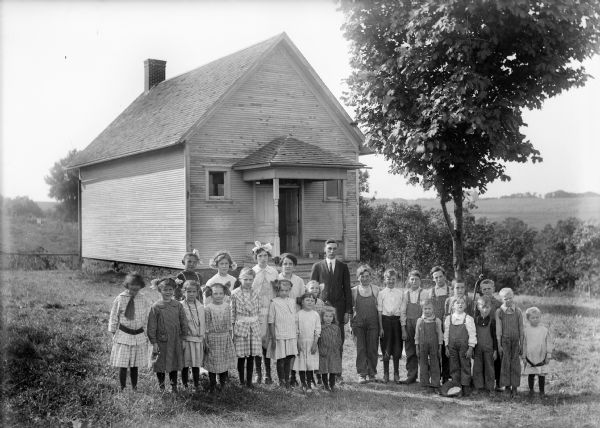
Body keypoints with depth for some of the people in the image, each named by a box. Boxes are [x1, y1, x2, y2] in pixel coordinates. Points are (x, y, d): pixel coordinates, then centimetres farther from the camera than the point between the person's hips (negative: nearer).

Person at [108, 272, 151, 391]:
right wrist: (114, 334, 2)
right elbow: (113, 318, 2)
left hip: (139, 337, 2)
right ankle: (122, 388, 11)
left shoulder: (144, 301, -2)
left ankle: (134, 388, 22)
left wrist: (147, 336, 5)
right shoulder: (120, 299, -7)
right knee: (123, 365, -1)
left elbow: (147, 320, 6)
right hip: (123, 336, -2)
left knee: (135, 365, 11)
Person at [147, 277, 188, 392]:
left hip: (176, 342, 3)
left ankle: (174, 386, 25)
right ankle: (161, 387, 23)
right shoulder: (156, 307, -7)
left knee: (174, 365, 11)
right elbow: (151, 327, -6)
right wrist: (154, 343, -8)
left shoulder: (178, 305, 1)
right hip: (161, 342, -2)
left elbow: (183, 323, 7)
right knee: (160, 366, 8)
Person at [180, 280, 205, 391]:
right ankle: (185, 386, 16)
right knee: (185, 364, 4)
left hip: (198, 340, 3)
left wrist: (203, 338, 10)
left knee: (196, 364, 10)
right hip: (186, 339, -3)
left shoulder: (200, 307, 6)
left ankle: (197, 385, 19)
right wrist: (181, 340, -11)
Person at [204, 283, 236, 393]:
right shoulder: (208, 308, -8)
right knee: (212, 362, 3)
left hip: (225, 337, 4)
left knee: (225, 360, 9)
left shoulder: (226, 308, 4)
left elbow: (229, 325, 11)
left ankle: (222, 383, 24)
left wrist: (230, 338, 10)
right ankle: (212, 385, 16)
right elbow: (206, 327, -6)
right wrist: (206, 341, -7)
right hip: (213, 338, -4)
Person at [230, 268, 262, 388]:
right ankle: (241, 382, 11)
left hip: (254, 327, 3)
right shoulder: (235, 294, -4)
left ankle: (249, 381, 11)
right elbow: (232, 314, -2)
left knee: (251, 356, 3)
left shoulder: (255, 294, 6)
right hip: (240, 327, -3)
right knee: (241, 356, -1)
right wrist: (232, 331, -4)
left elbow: (258, 312, 11)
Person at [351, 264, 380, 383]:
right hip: (358, 323, 0)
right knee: (360, 349, -2)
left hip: (373, 323, 0)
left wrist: (381, 326, 2)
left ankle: (371, 373, 15)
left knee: (372, 349, 2)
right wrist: (351, 325, 5)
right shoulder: (354, 291, 5)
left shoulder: (375, 290, 5)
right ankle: (362, 374, 3)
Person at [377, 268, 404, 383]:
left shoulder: (401, 293, 7)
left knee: (397, 347, 3)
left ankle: (396, 373, 14)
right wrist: (381, 327, -4)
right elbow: (380, 311, 2)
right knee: (386, 348, 2)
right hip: (386, 320, -1)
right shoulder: (381, 293, 3)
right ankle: (386, 373, 12)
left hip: (397, 320, 1)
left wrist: (403, 325, 1)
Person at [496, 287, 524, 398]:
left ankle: (514, 387, 10)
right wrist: (499, 345, -3)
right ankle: (507, 385, 11)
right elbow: (498, 329, -1)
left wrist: (521, 344, 3)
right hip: (504, 340, -1)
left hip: (515, 340, 1)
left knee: (515, 363, 2)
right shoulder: (499, 311, -1)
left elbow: (521, 328, 5)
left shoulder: (518, 311, 2)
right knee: (505, 363, 1)